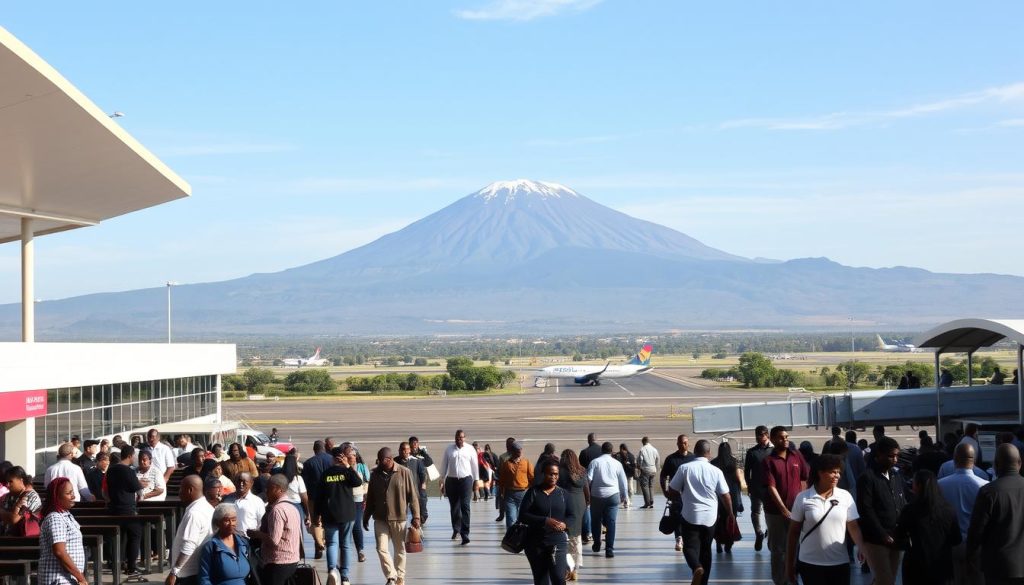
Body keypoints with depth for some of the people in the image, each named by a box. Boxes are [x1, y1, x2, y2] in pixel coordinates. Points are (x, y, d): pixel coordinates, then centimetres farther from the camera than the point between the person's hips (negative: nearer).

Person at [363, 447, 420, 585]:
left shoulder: (404, 473, -6)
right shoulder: (375, 474, 5)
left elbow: (413, 496, -5)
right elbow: (370, 497, 14)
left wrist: (416, 516, -9)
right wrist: (366, 516, 15)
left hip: (398, 518, -2)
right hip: (380, 519, 2)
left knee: (400, 550, 8)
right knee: (381, 549, -8)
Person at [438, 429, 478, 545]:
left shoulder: (470, 449, 3)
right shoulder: (449, 449, 5)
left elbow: (475, 466, 7)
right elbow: (444, 465, 8)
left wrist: (476, 481, 7)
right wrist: (442, 481, 7)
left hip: (466, 480, -2)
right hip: (451, 480, 2)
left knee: (465, 507, -11)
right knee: (454, 507, 11)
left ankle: (465, 534, -16)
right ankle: (456, 530, 29)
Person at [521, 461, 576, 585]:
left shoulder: (563, 494, 7)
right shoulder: (533, 492, 0)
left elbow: (572, 516, 8)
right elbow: (523, 515, -7)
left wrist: (564, 524, -16)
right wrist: (545, 521, -20)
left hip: (558, 541, 0)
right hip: (536, 542, 0)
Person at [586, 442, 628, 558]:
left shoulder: (595, 462, -1)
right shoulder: (617, 463, 5)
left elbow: (589, 478, -7)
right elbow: (623, 481, 11)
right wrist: (625, 496, 24)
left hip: (596, 495, 0)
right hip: (613, 495, 0)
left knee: (596, 521, 17)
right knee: (611, 522, 0)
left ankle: (597, 545, 29)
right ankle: (609, 549, -7)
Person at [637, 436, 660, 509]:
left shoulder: (642, 449, -9)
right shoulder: (654, 449, 6)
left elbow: (639, 459, -9)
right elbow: (658, 459, 11)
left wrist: (639, 467, 9)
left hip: (645, 470, -5)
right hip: (653, 470, 5)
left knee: (645, 486, -2)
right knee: (651, 486, 13)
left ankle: (647, 503, -8)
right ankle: (651, 502, 8)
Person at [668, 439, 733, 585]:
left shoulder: (684, 468, -6)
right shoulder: (716, 471, -4)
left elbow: (672, 491, -1)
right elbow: (725, 496, -1)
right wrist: (730, 514, 14)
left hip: (689, 515, -2)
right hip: (710, 516, 2)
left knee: (690, 546, 3)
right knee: (706, 549, 15)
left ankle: (697, 568, -26)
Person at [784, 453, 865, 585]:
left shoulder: (846, 496, 1)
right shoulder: (803, 498, -4)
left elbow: (854, 527, 1)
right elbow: (793, 532, 2)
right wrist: (789, 565, 3)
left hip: (840, 563, 2)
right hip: (810, 564, -2)